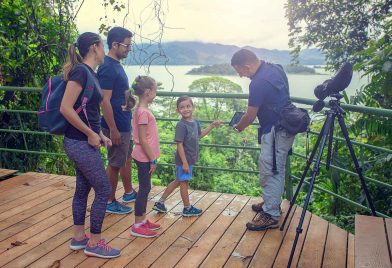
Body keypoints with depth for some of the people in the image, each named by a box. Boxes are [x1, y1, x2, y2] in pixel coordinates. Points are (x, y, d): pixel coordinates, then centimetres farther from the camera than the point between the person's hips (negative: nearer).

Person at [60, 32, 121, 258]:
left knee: (83, 188, 17)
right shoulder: (81, 71, -17)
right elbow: (66, 109, -23)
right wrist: (91, 134, -16)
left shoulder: (89, 72, 11)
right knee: (104, 190, -1)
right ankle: (94, 243, 12)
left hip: (85, 142, 9)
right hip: (81, 143, -9)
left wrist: (100, 134, 11)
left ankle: (79, 237, 31)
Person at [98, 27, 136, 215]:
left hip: (125, 124, 10)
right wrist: (113, 130, -24)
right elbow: (105, 101, -24)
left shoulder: (116, 65, 9)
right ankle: (109, 202, 17)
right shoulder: (108, 68, -21)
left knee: (127, 158, 21)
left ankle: (129, 193, 37)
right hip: (116, 126, -10)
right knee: (115, 164, 2)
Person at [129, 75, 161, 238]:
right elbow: (142, 140, -21)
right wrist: (152, 159, -16)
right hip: (144, 157, -10)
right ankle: (137, 226, 9)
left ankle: (142, 220, 28)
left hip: (145, 157, 10)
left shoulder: (142, 109, 10)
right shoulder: (143, 112, -20)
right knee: (144, 189, -1)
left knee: (145, 188, 16)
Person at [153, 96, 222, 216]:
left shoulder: (195, 122, 4)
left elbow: (199, 135, 24)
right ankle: (187, 208, 24)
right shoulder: (181, 125, -20)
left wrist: (212, 126, 17)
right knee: (184, 182, 8)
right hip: (183, 160, -8)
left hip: (190, 159, 8)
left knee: (178, 181, 18)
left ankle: (160, 203, 29)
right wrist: (184, 162, -23)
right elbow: (179, 144, -22)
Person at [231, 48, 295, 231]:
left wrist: (238, 128, 6)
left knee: (270, 172, -5)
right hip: (285, 126, 10)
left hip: (275, 131, -10)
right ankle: (272, 202, 34)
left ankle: (271, 216, 2)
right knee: (276, 169, 20)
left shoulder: (259, 82, -23)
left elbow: (250, 116, -14)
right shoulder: (274, 68, 5)